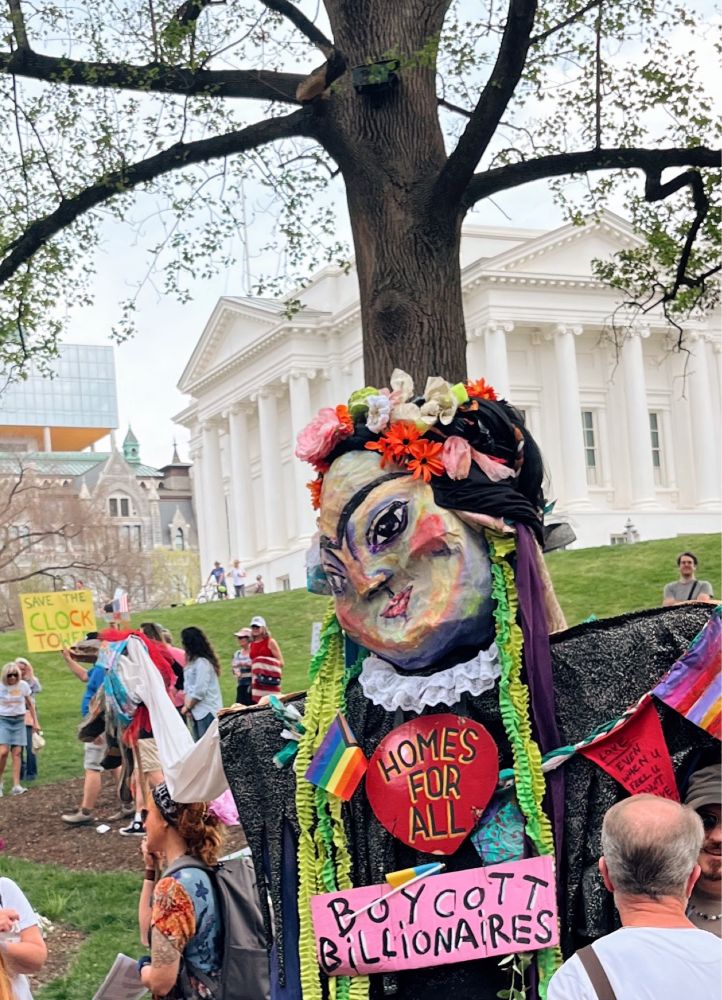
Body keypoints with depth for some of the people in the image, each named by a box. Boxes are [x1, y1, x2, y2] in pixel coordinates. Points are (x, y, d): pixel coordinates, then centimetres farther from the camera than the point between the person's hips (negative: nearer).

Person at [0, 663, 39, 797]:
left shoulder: (23, 685, -1)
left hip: (19, 721, 2)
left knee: (17, 752, -4)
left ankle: (16, 785, -6)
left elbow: (30, 704, 11)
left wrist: (35, 722, 11)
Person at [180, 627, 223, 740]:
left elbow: (200, 690, -16)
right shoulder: (193, 661, 15)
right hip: (197, 711, 9)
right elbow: (189, 687, 14)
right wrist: (188, 705, -1)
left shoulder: (202, 662, -13)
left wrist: (188, 707, -4)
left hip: (207, 711, -9)